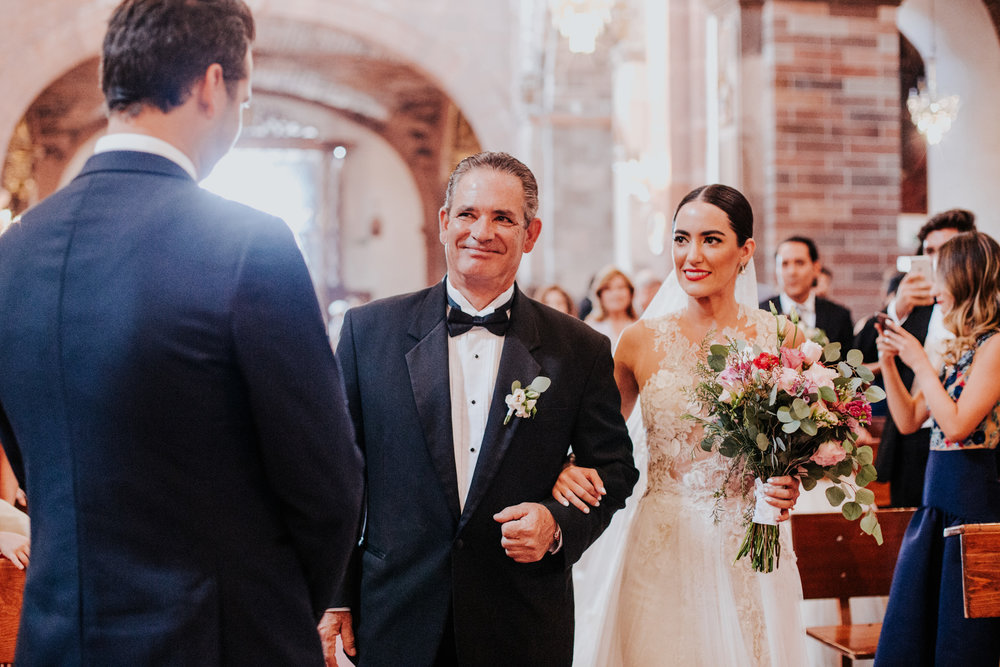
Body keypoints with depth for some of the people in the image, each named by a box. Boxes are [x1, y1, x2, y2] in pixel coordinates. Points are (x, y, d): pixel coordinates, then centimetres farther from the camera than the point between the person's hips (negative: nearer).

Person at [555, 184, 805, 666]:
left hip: (750, 551, 0)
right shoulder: (641, 341, -2)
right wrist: (569, 469, -13)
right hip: (661, 552, 0)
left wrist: (790, 486, -14)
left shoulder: (781, 338, -3)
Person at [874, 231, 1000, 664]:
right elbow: (908, 420, 14)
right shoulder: (954, 347, 12)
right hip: (936, 499, 9)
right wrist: (889, 363, 3)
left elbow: (957, 424, -20)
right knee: (910, 631, 13)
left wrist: (921, 363, -12)